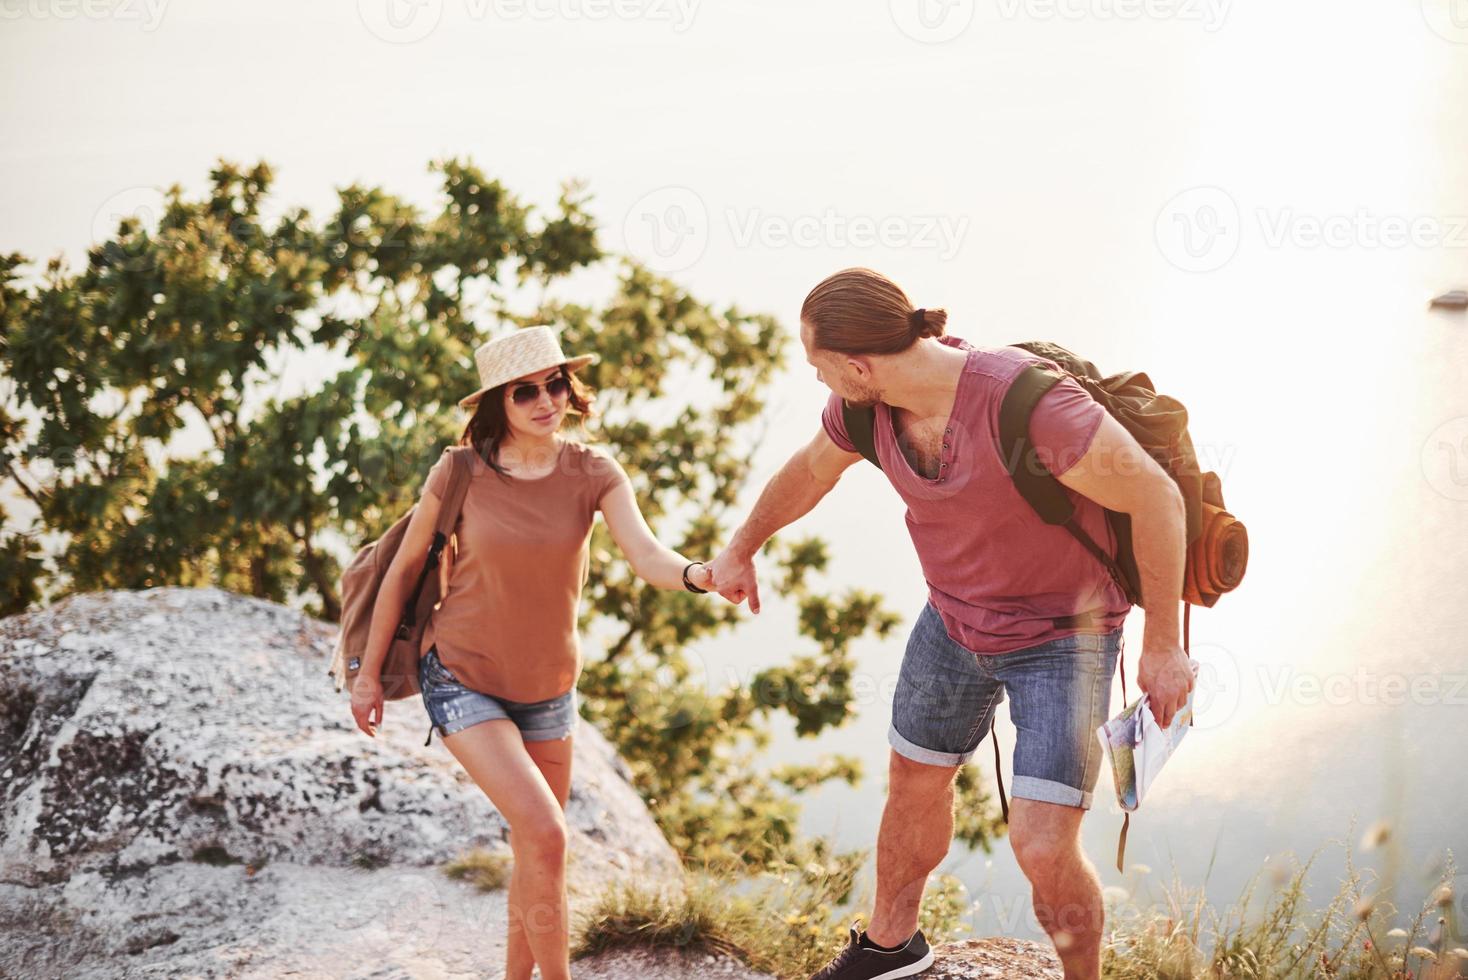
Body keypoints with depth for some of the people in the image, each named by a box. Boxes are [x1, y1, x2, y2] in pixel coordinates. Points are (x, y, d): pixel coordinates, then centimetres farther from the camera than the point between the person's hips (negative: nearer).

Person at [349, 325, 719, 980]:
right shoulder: (459, 473, -17)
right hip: (463, 681, -4)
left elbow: (649, 558, -26)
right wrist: (369, 673, 1)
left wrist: (699, 574, -49)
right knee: (544, 834, -19)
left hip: (548, 686, 4)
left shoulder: (593, 472, -11)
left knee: (536, 850, 16)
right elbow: (404, 568, -4)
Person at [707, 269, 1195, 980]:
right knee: (914, 784, 23)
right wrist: (740, 549, 24)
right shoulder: (870, 403, -15)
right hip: (958, 619, 7)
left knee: (1042, 851, -13)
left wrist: (1163, 645, -21)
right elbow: (811, 468, 8)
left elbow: (1157, 497, -29)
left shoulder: (1028, 402, -38)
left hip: (1063, 637, -6)